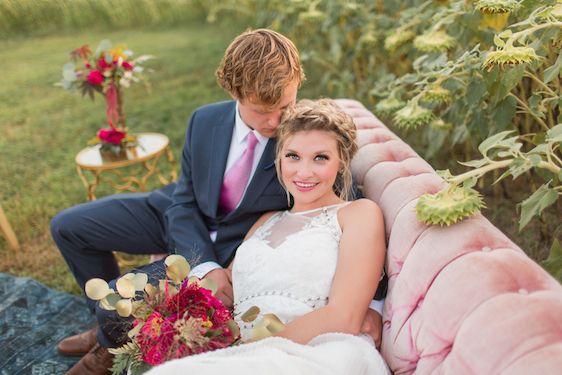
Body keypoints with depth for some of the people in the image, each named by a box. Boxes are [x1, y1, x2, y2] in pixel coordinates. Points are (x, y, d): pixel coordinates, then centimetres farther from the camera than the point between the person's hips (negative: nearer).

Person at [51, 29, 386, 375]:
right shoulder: (205, 121, -14)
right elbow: (184, 202, -7)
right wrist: (204, 265, -23)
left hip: (235, 250, -4)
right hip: (184, 222, 5)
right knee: (69, 226, 7)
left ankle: (114, 346, 23)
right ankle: (114, 322, 28)